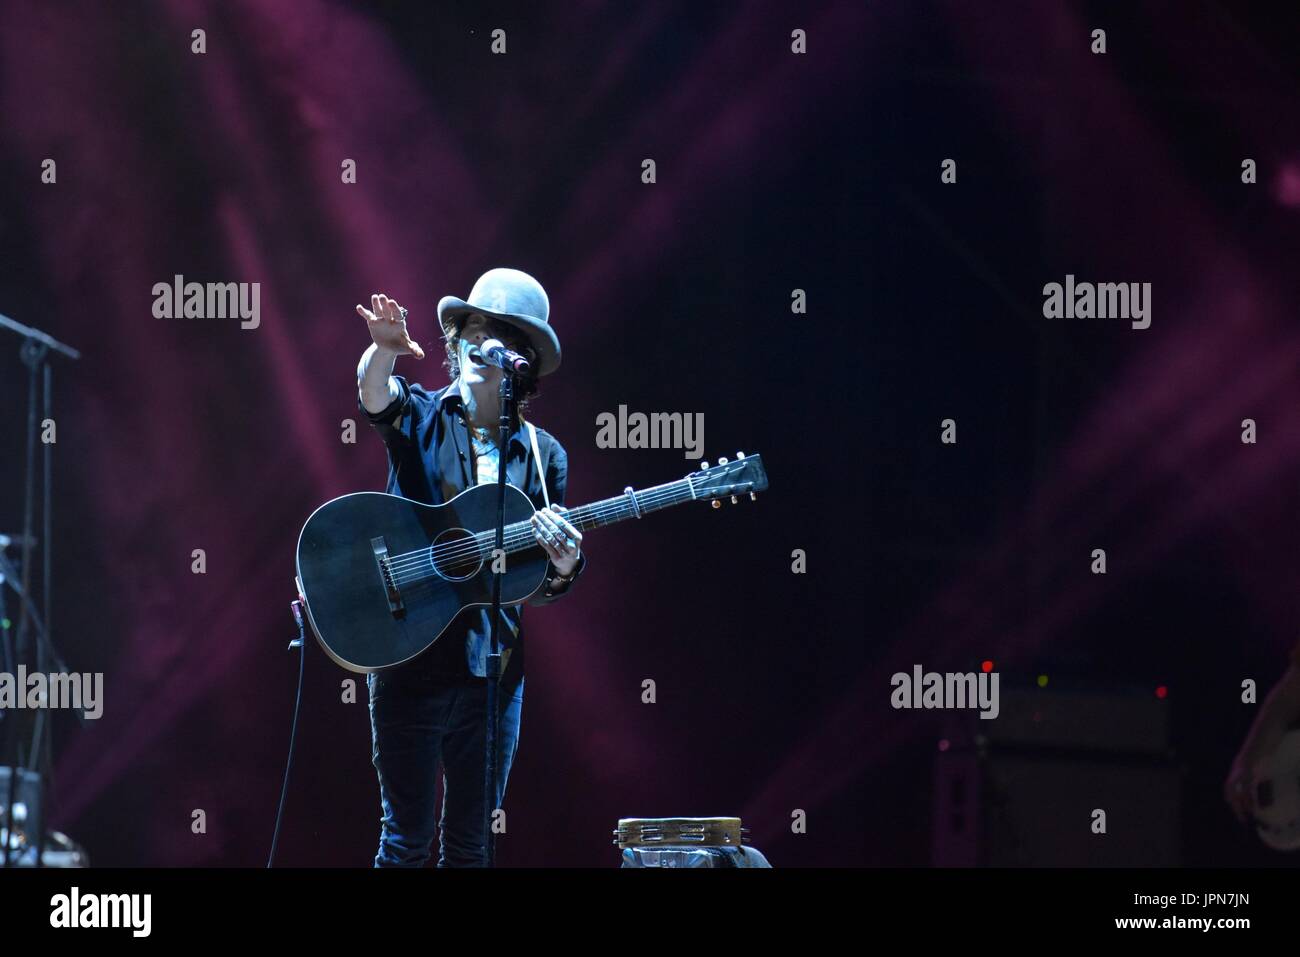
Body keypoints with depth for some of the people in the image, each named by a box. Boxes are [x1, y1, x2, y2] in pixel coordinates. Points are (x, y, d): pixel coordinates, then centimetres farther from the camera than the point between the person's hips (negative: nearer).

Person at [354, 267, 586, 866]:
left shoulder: (542, 457, 8)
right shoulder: (419, 417, 3)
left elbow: (544, 588, 10)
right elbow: (374, 393, -23)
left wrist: (562, 568, -14)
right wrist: (385, 350, -45)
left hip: (492, 670, 3)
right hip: (410, 660, -3)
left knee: (469, 845, 7)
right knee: (407, 839, -4)